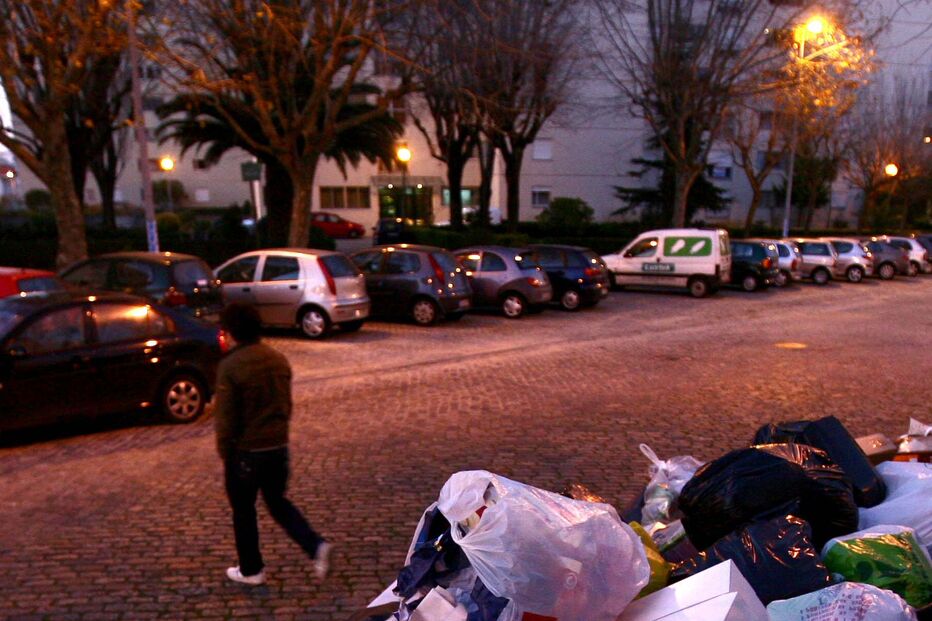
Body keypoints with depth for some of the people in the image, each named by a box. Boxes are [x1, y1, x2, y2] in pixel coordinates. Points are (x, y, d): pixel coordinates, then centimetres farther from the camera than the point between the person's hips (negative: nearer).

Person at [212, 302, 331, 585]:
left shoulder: (231, 365, -17)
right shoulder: (278, 360, 3)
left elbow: (225, 416, -14)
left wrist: (223, 451, -2)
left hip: (245, 450, -6)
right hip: (278, 446, 6)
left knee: (243, 511, 14)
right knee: (278, 502, 21)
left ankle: (251, 570, 27)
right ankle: (316, 545, 5)